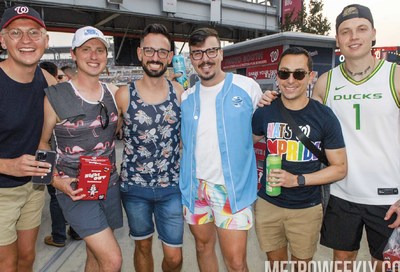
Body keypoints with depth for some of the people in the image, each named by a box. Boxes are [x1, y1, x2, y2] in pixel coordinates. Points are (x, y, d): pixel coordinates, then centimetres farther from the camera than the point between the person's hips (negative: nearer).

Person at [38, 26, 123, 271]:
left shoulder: (114, 93, 2)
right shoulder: (55, 97, -11)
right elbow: (41, 142, -1)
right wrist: (56, 180, -12)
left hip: (110, 184, 5)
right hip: (74, 190, -4)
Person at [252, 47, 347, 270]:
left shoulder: (324, 116, -10)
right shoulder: (264, 112, -6)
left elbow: (340, 168, -7)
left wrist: (298, 180, -19)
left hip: (306, 209, -1)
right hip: (268, 204, 2)